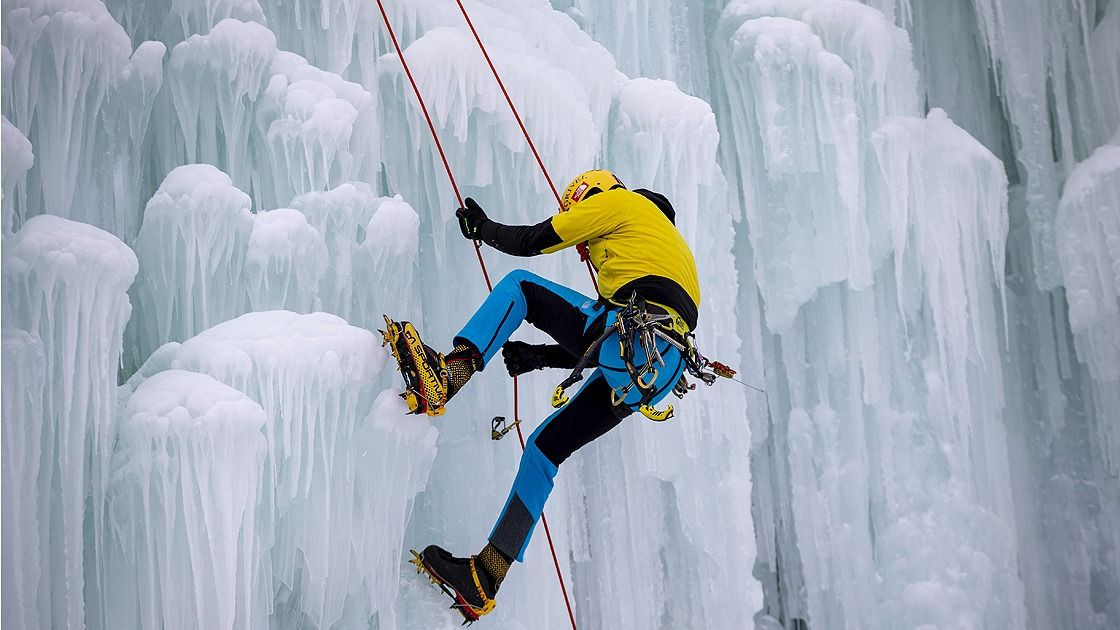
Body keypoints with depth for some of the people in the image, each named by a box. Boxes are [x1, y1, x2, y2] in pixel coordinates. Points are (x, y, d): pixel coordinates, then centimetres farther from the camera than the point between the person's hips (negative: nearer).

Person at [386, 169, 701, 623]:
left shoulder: (620, 201, 15)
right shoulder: (661, 233, 39)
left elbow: (531, 241, 11)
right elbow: (597, 348, 34)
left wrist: (482, 226, 30)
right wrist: (540, 356, 29)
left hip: (634, 336, -9)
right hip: (658, 374, 9)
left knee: (520, 285, 3)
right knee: (545, 446, 14)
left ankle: (446, 376, -18)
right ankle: (485, 579, 14)